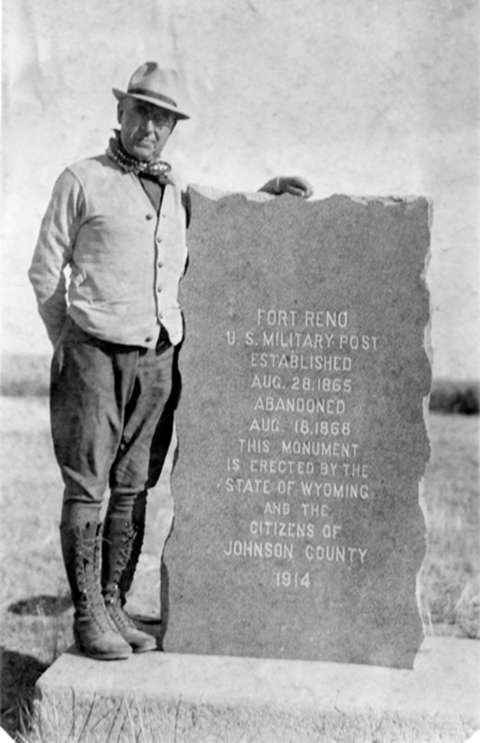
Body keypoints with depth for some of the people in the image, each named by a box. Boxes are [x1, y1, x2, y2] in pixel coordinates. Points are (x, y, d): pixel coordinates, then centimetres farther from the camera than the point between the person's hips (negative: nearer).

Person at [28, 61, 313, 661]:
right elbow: (45, 270, 4)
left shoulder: (175, 190, 16)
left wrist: (264, 193, 17)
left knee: (133, 489, 7)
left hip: (158, 361, 5)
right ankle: (87, 615, 7)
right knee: (86, 488, -1)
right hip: (95, 356, -4)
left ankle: (114, 605, 17)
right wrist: (71, 346, 4)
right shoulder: (82, 181, 2)